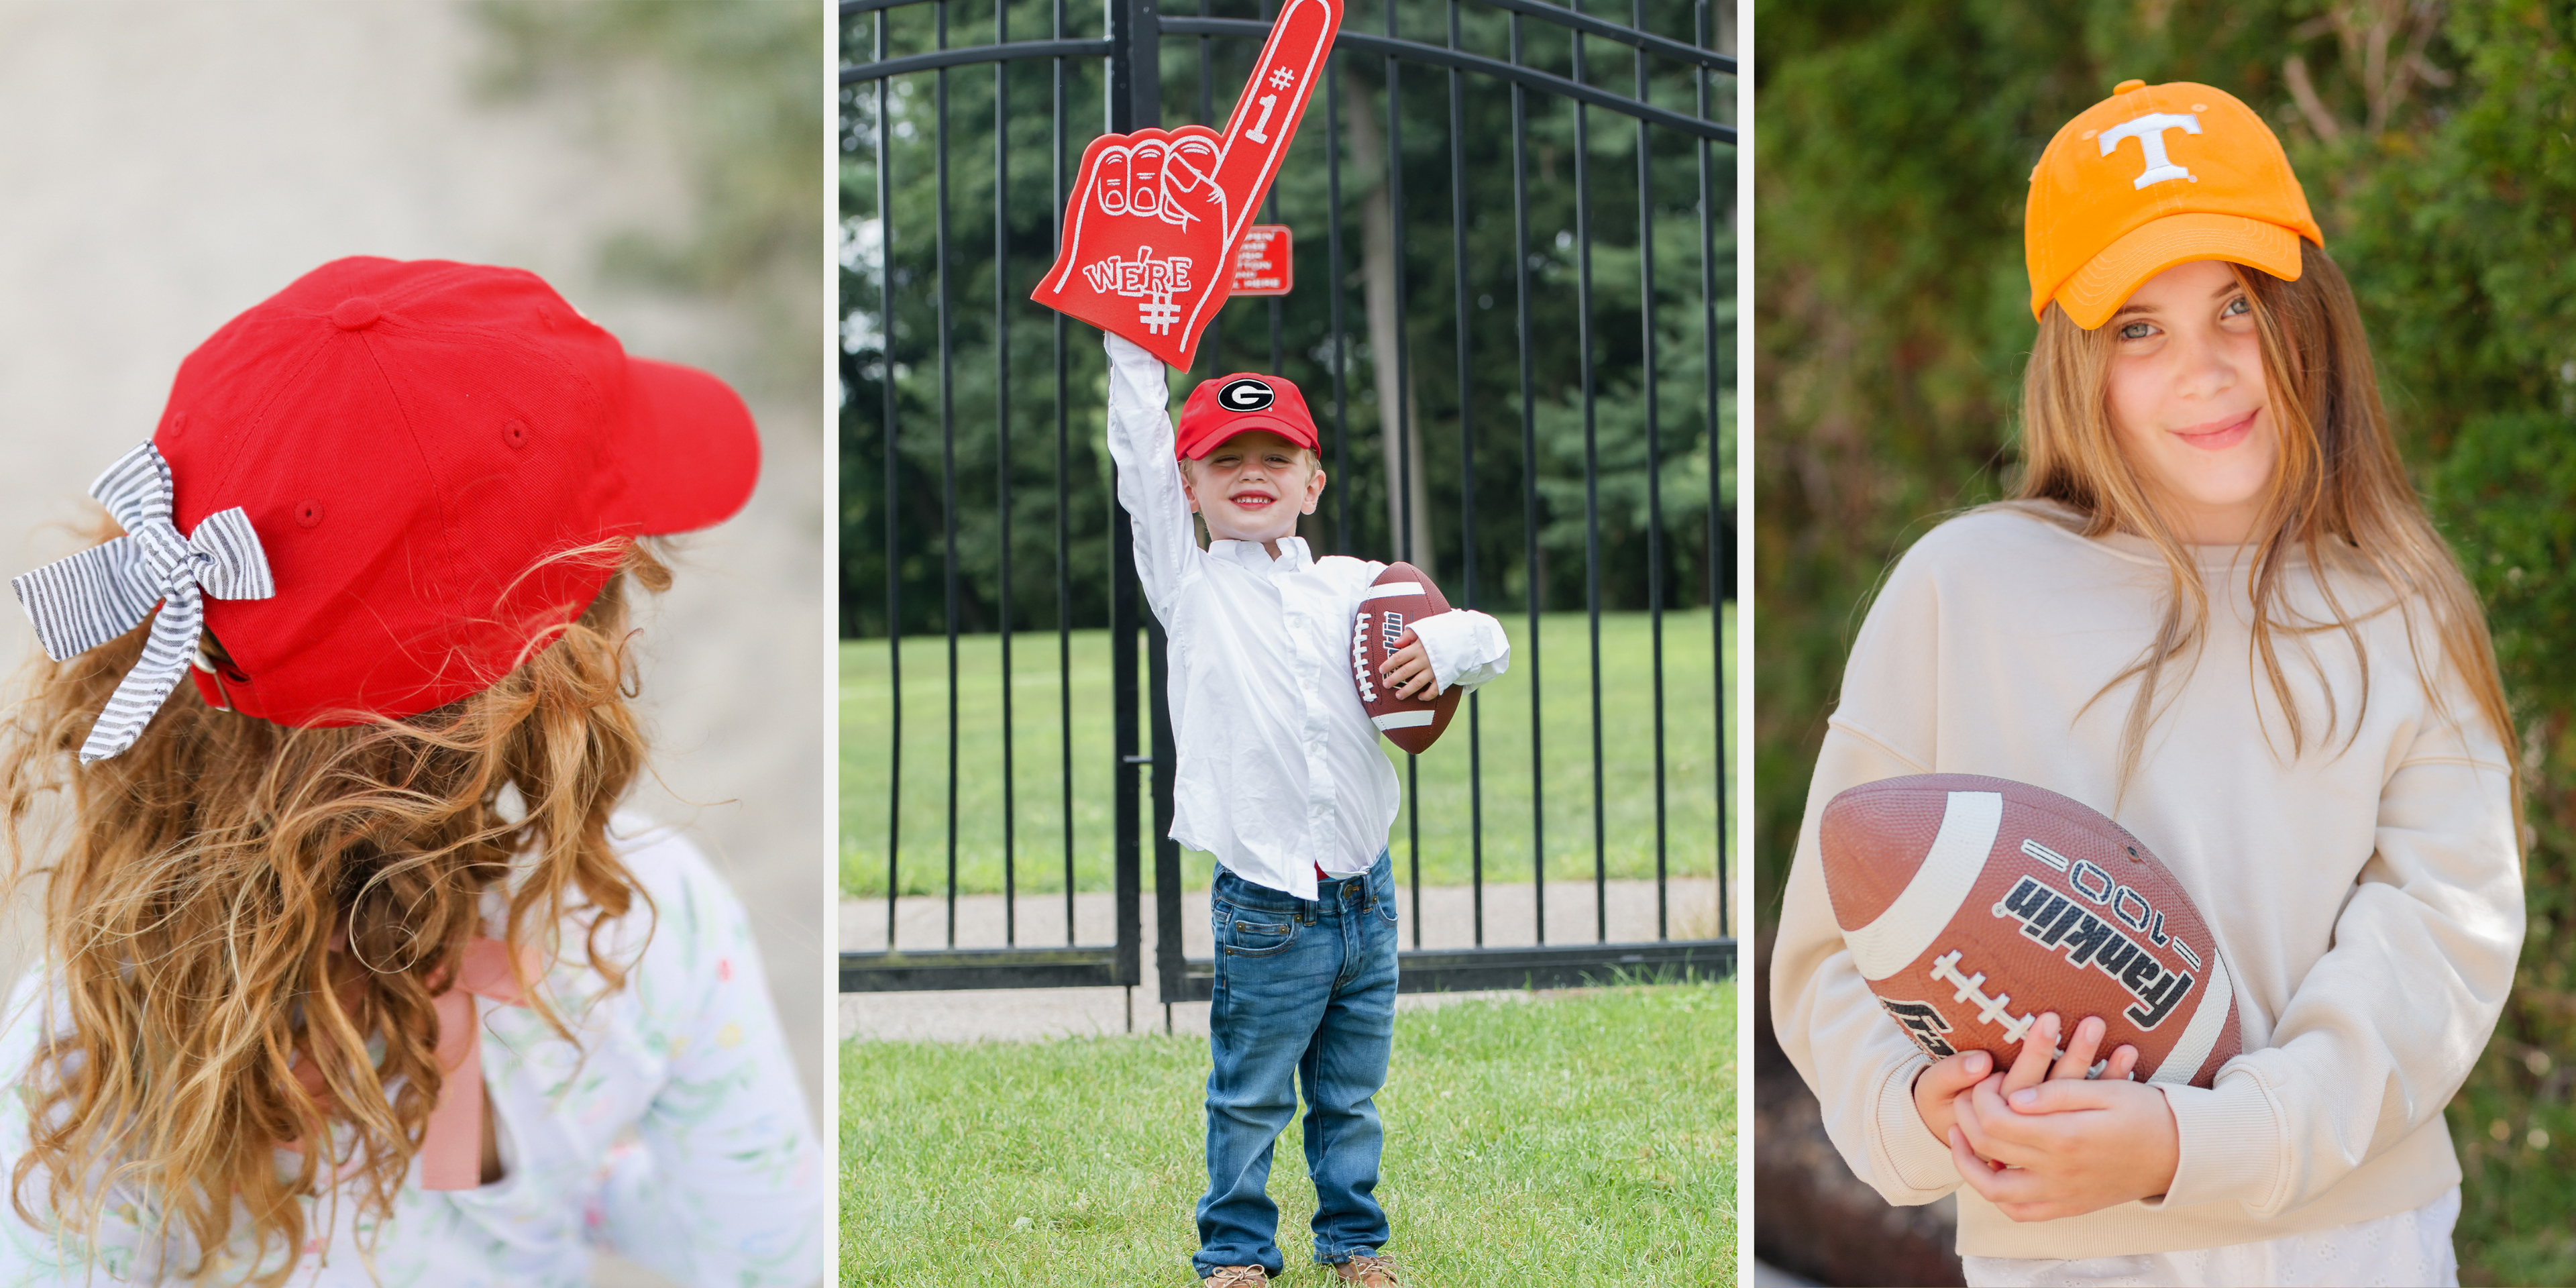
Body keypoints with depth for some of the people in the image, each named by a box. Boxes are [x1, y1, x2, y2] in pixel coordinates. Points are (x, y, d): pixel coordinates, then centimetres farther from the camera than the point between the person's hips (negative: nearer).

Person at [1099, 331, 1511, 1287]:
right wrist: (1133, 344, -8)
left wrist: (1450, 645, -10)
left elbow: (1488, 641, 13)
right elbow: (1140, 461, -7)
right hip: (1264, 910, -3)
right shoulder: (1190, 585, 0)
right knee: (1249, 1100, 5)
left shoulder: (1353, 587, 7)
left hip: (1365, 896, 3)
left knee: (1351, 1094, 15)